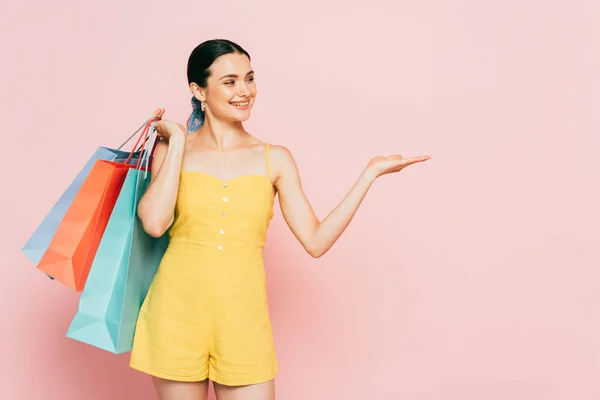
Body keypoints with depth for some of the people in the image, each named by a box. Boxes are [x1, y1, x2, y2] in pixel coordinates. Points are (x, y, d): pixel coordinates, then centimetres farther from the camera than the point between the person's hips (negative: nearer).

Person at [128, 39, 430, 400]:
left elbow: (316, 240, -2)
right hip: (177, 310, 0)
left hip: (243, 316, 1)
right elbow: (154, 223, -14)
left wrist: (370, 173, -3)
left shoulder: (275, 159, 4)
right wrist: (178, 142, -6)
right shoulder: (172, 150, 3)